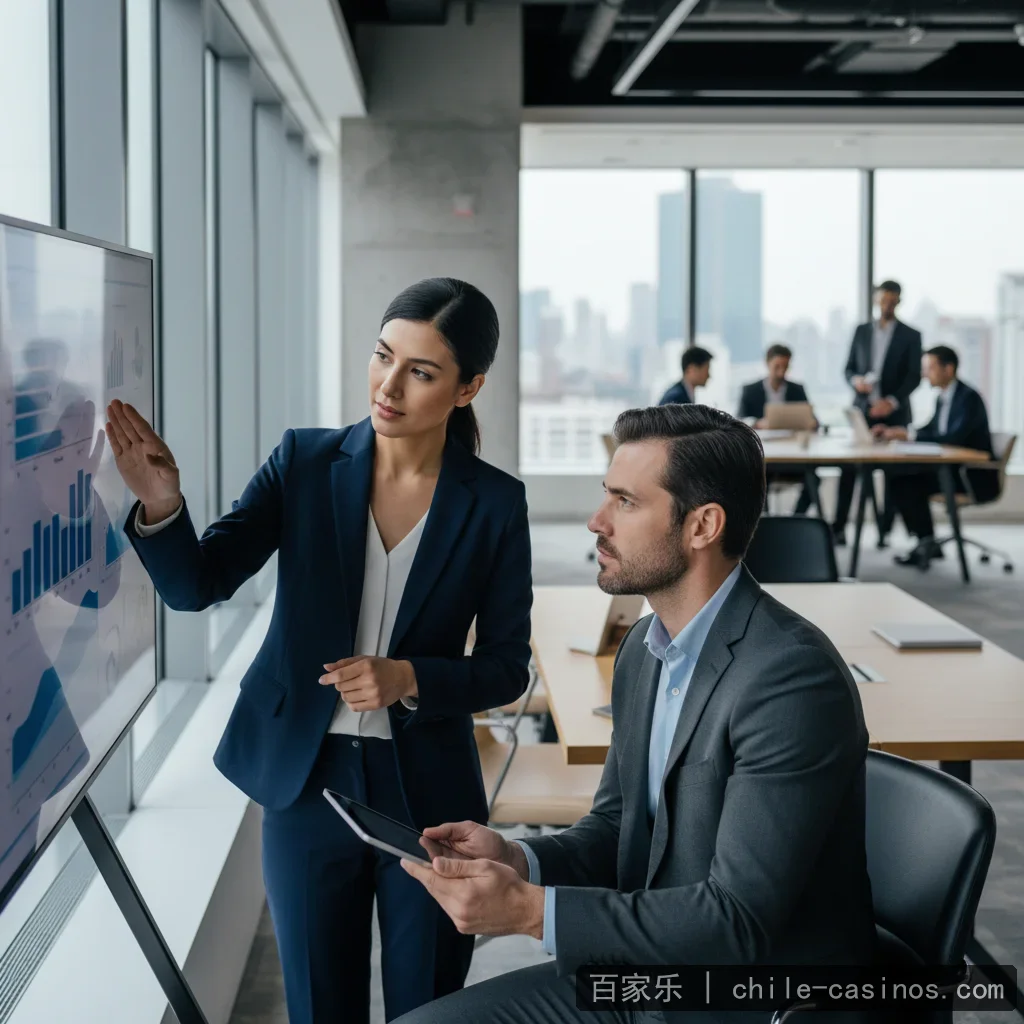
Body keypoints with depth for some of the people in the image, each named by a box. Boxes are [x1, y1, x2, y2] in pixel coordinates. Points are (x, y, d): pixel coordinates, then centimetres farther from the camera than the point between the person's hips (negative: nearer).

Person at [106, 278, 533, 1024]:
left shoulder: (494, 503, -6)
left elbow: (506, 670, -2)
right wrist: (161, 505, -29)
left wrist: (408, 678, -20)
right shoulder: (305, 464, -4)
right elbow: (195, 586, -9)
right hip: (306, 784, 1)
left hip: (427, 793, -1)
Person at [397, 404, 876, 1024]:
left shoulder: (792, 678, -23)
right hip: (654, 969, 8)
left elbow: (739, 921, -25)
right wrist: (516, 860, -7)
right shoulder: (646, 648, 5)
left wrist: (529, 909, -27)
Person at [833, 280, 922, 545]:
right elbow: (849, 368, 11)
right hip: (862, 409, 2)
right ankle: (839, 527, -4)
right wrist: (856, 381, -12)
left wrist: (892, 402, -18)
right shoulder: (861, 331, 10)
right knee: (849, 468, -6)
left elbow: (914, 377, -4)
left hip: (893, 413, -2)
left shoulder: (911, 336, 2)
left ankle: (885, 529, 7)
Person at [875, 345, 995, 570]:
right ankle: (925, 542, -1)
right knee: (899, 480, -7)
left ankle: (927, 543, -5)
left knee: (911, 484, -21)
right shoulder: (943, 398, 9)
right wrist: (895, 432, 0)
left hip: (975, 477, -9)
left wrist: (910, 435, -33)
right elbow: (931, 431, 16)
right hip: (953, 469, 9)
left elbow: (954, 438, -30)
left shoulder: (969, 398, -17)